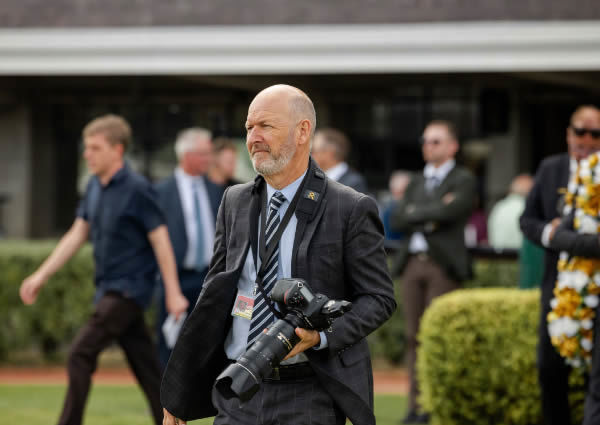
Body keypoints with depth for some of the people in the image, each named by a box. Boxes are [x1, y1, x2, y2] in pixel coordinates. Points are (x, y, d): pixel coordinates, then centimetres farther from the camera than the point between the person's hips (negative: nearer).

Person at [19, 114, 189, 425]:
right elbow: (77, 235, 15)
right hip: (108, 290, 8)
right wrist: (41, 275, 10)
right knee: (146, 367, 9)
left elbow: (160, 240, -12)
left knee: (80, 356, -13)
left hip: (129, 288, -8)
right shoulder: (95, 187, 10)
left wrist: (173, 294, -13)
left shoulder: (137, 189, -13)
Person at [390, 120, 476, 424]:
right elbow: (397, 221, 10)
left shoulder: (463, 181, 4)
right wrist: (430, 215, -4)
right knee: (414, 336, 3)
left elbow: (450, 211, -15)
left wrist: (415, 213, -3)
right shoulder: (416, 182, 22)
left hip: (443, 265, -6)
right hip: (413, 262, 6)